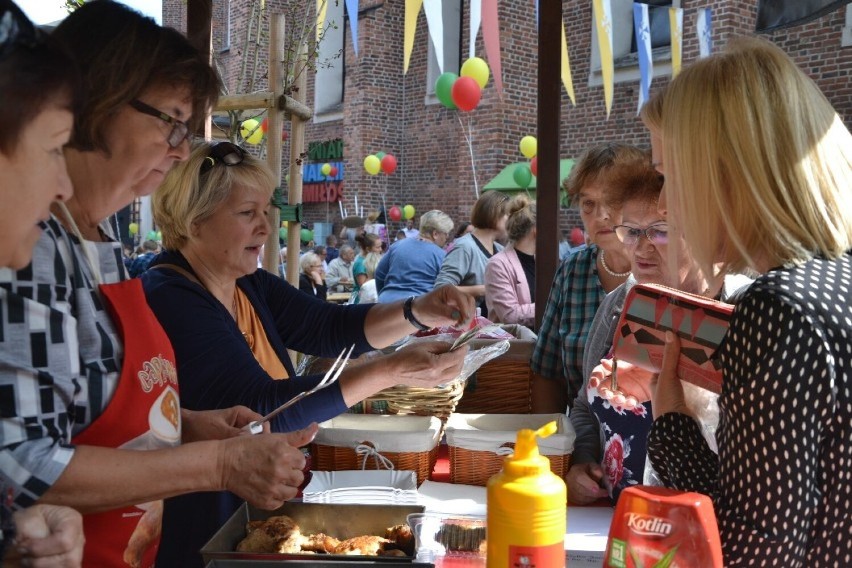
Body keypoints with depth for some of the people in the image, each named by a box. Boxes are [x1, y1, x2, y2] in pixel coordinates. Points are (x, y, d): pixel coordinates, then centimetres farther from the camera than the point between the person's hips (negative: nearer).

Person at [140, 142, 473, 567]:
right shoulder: (168, 300, -22)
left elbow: (331, 328, 2)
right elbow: (263, 408, -28)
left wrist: (416, 313, -16)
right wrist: (390, 371, -32)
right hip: (201, 532, -8)